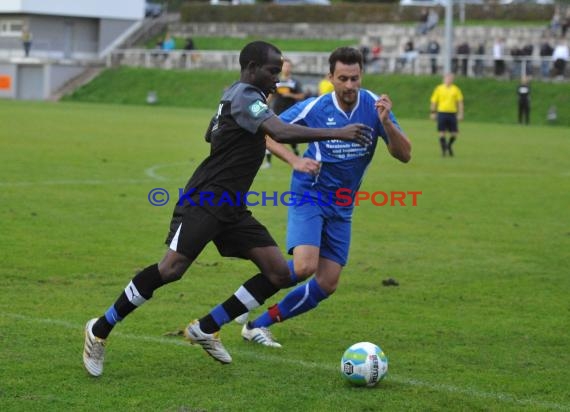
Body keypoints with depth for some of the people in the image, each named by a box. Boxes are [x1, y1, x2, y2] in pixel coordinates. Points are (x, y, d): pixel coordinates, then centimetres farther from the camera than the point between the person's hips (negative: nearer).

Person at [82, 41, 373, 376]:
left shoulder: (236, 95, 18)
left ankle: (206, 329, 8)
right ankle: (100, 330, -5)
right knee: (172, 269, -22)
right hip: (204, 202, -10)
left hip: (231, 209, 10)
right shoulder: (245, 96, -12)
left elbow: (211, 135, 34)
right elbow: (281, 133, -29)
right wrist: (336, 134, -32)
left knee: (279, 273, -1)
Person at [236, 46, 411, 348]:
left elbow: (404, 155, -12)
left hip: (341, 209, 4)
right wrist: (295, 161, -18)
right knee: (304, 266, -26)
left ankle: (259, 324, 14)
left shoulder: (374, 106, -8)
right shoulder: (314, 108, -13)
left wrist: (386, 122, -30)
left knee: (327, 284, 1)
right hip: (309, 196, -4)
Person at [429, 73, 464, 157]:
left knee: (454, 134, 1)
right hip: (442, 112, -1)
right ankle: (443, 150, 10)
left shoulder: (456, 89, 7)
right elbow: (433, 101, 7)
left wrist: (460, 113, -2)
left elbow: (460, 102, 6)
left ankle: (449, 145, 29)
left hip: (452, 113, 1)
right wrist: (433, 113, 3)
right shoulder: (439, 88, 5)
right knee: (442, 133, -3)